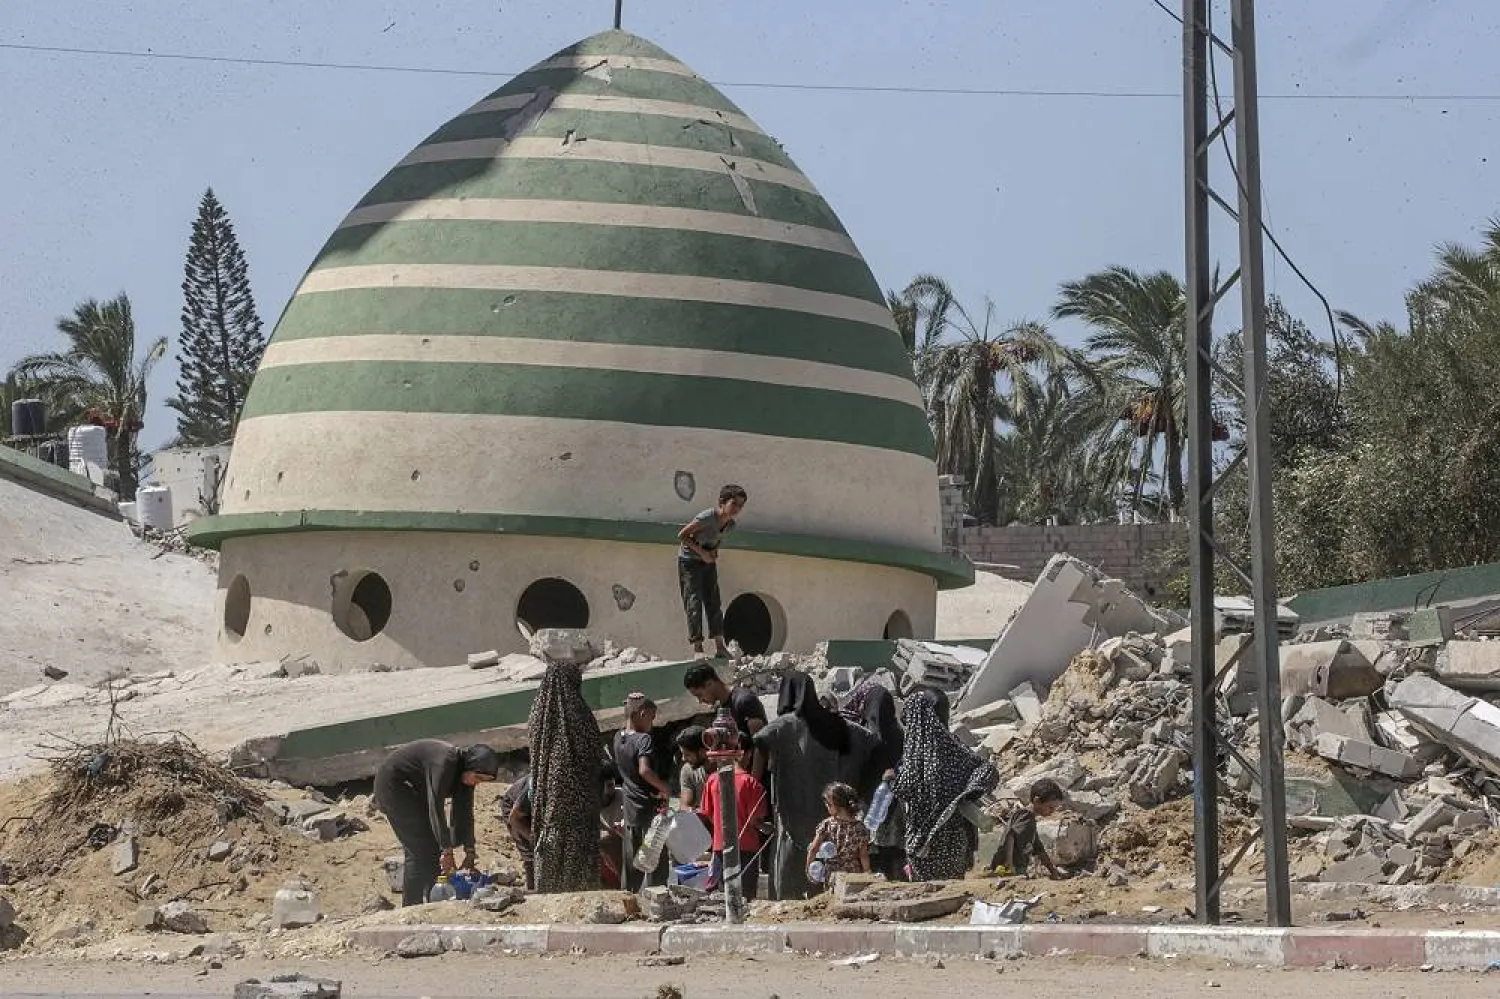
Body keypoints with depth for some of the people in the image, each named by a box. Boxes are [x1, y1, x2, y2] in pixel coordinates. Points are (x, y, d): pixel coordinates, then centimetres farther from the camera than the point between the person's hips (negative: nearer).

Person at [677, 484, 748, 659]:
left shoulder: (730, 525, -4)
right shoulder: (707, 518, -28)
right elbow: (682, 535, -21)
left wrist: (714, 552, -4)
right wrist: (702, 552, -22)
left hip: (708, 562, 7)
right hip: (690, 560, -7)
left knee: (713, 602, 4)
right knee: (694, 602, -10)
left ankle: (719, 646, 7)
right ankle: (697, 647, -10)